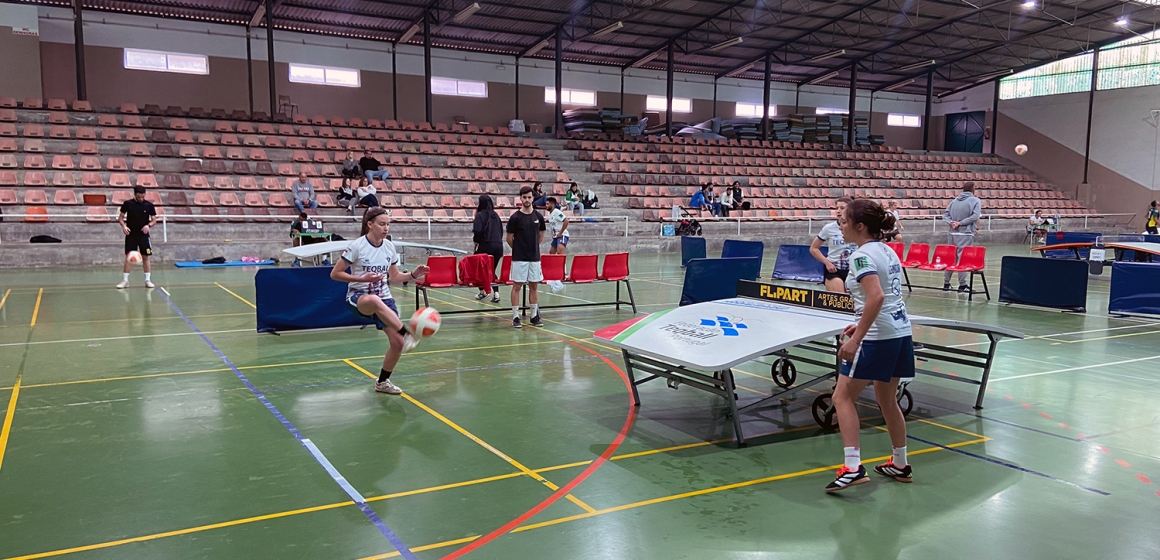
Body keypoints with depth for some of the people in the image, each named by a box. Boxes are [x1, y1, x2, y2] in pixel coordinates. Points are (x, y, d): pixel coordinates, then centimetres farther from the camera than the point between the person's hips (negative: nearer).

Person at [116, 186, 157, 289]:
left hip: (144, 235, 0)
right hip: (131, 235, 0)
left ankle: (147, 280, 8)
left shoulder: (149, 205, 0)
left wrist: (148, 225, -17)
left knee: (145, 257, 2)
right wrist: (124, 226, -13)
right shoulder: (127, 204, -1)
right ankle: (125, 280, 6)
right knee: (128, 257, 0)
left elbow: (154, 220, 3)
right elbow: (120, 217, 6)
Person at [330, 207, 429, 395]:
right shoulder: (357, 246, -11)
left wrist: (413, 275, -5)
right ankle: (408, 333, -45)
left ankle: (383, 382, 17)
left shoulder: (389, 247, 3)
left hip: (384, 298, 5)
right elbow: (335, 274, -8)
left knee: (398, 342, -7)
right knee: (374, 300, -44)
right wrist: (362, 278, -20)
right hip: (358, 297, -5)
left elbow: (394, 277, 14)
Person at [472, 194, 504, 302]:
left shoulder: (480, 215, -5)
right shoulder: (496, 215, 12)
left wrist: (476, 240, 0)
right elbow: (501, 231, 14)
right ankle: (496, 293, -1)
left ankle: (482, 291, 21)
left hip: (485, 245, -5)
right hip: (498, 245, 5)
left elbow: (477, 230, -17)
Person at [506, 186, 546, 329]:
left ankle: (534, 316, 16)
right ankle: (515, 317, 4)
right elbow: (509, 239, 1)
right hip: (519, 258, -4)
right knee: (517, 286, -1)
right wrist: (519, 249, 10)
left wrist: (532, 247, 13)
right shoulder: (515, 218, -6)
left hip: (534, 257, 4)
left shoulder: (538, 217, 5)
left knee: (533, 286, 8)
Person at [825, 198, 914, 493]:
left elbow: (877, 296, -28)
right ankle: (900, 465, 31)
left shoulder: (862, 255, -15)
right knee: (887, 398, 21)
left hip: (878, 338, -9)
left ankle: (853, 468, -7)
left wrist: (856, 339, -28)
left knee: (843, 396, -1)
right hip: (901, 331, 9)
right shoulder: (887, 251, 13)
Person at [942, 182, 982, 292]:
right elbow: (975, 216, -15)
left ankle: (946, 283, 15)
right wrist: (961, 223, -12)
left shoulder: (954, 200, 11)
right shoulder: (975, 201, -3)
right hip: (966, 234, -5)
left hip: (952, 233, 5)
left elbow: (945, 215, 8)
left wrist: (952, 222, -6)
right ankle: (962, 284, -5)